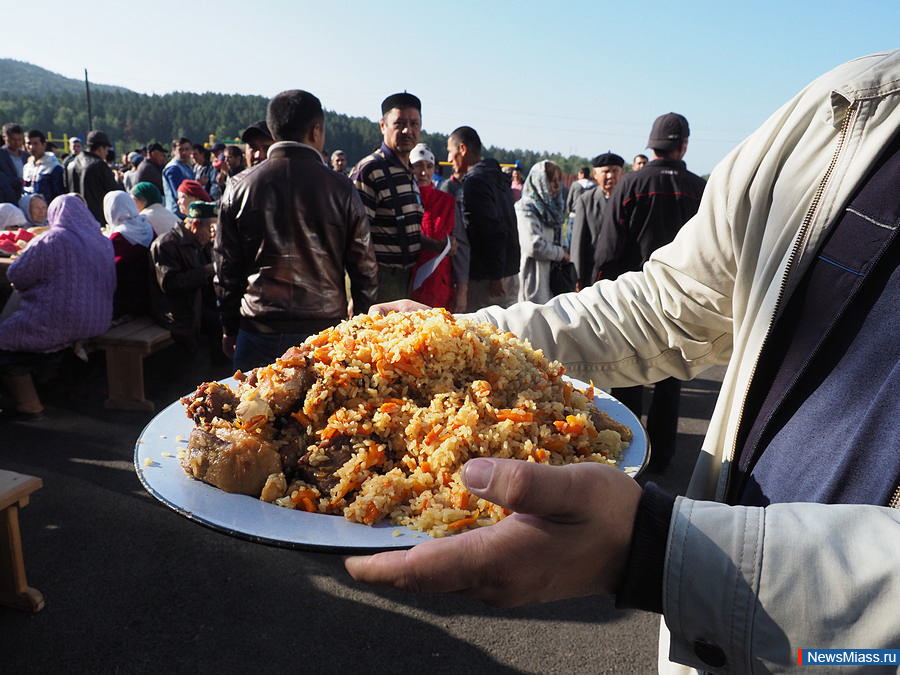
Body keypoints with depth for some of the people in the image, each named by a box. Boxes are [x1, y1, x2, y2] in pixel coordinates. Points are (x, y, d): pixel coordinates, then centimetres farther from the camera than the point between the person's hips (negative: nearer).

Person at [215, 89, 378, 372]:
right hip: (326, 329, -1)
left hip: (259, 330, 1)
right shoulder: (341, 189, -4)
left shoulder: (240, 187, 0)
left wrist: (229, 330, 16)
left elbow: (226, 268, 5)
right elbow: (364, 268, -1)